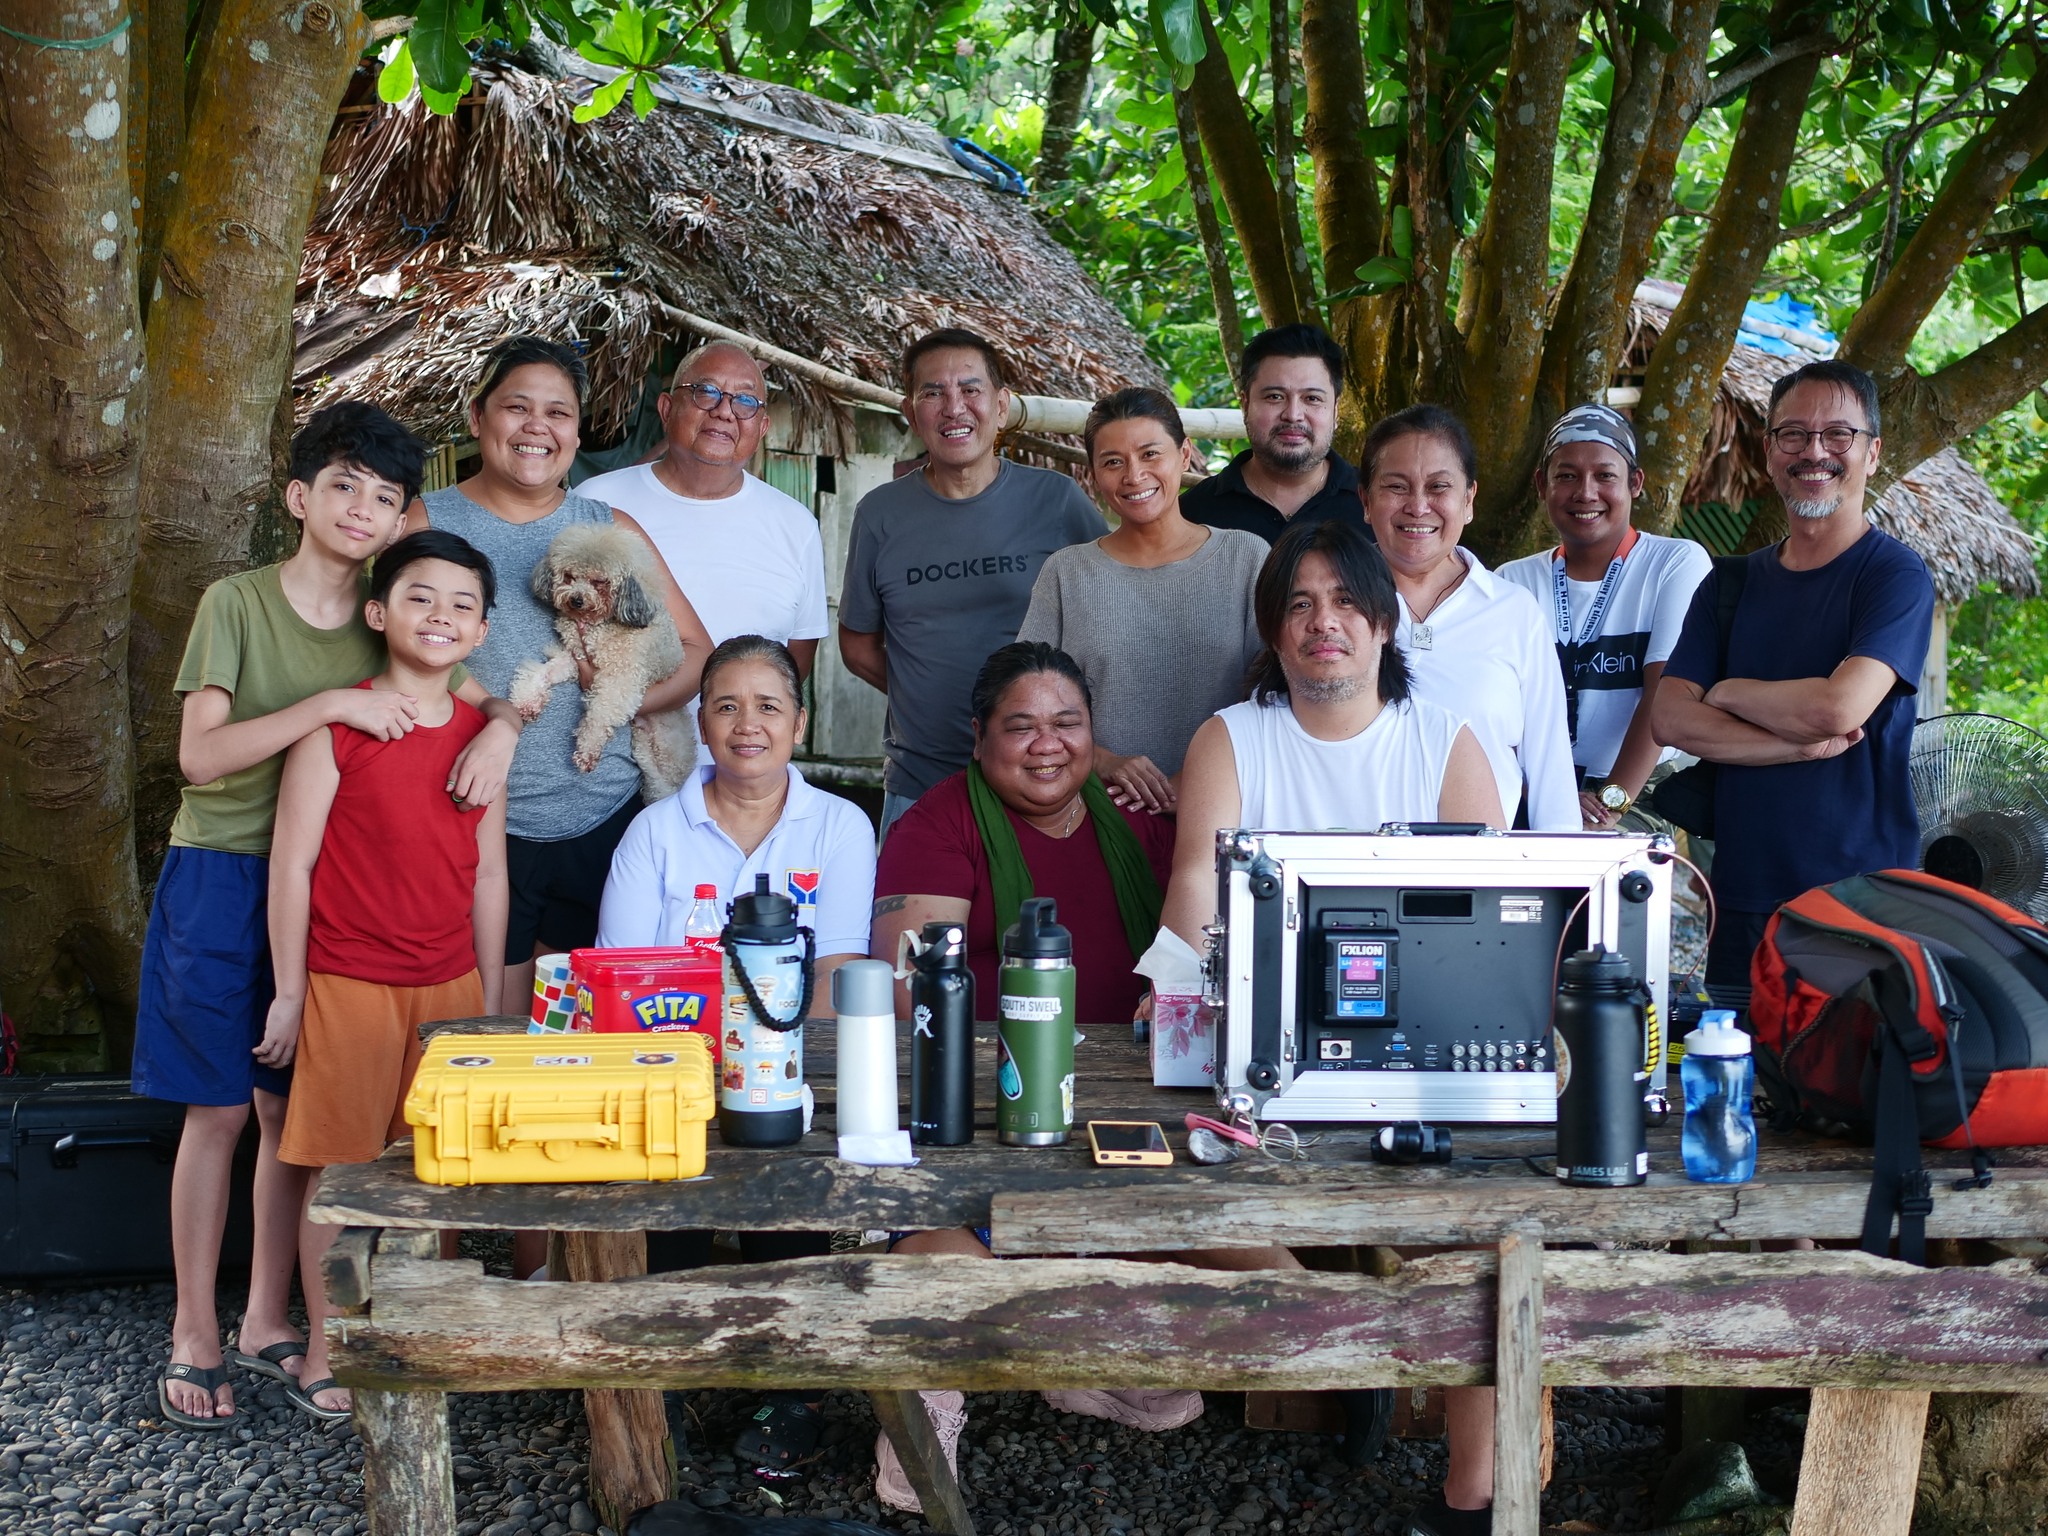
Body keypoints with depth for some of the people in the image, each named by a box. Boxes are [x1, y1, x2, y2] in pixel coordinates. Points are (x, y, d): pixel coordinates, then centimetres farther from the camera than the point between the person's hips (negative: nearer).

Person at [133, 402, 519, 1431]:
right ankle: (194, 1337, 14)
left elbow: (491, 703, 7)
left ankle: (266, 1321, 24)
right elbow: (200, 756, -16)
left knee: (293, 1108, 9)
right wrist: (330, 703, -25)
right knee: (219, 1110, 1)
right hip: (220, 881, -4)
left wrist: (498, 733, -16)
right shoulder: (237, 602, -7)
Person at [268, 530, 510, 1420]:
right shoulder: (338, 724, -9)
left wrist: (491, 999, 12)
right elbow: (292, 861, -7)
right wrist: (290, 993, -6)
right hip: (349, 986, -4)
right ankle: (323, 1356, 18)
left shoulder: (482, 735, 6)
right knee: (341, 1170, 4)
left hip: (450, 986, 4)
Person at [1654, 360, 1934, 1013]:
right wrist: (1807, 744, -11)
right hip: (1743, 899, 5)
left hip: (1864, 905, -5)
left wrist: (1725, 692, -2)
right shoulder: (1731, 584, 12)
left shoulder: (1895, 576, -5)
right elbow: (1672, 720, 0)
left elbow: (1839, 707, -20)